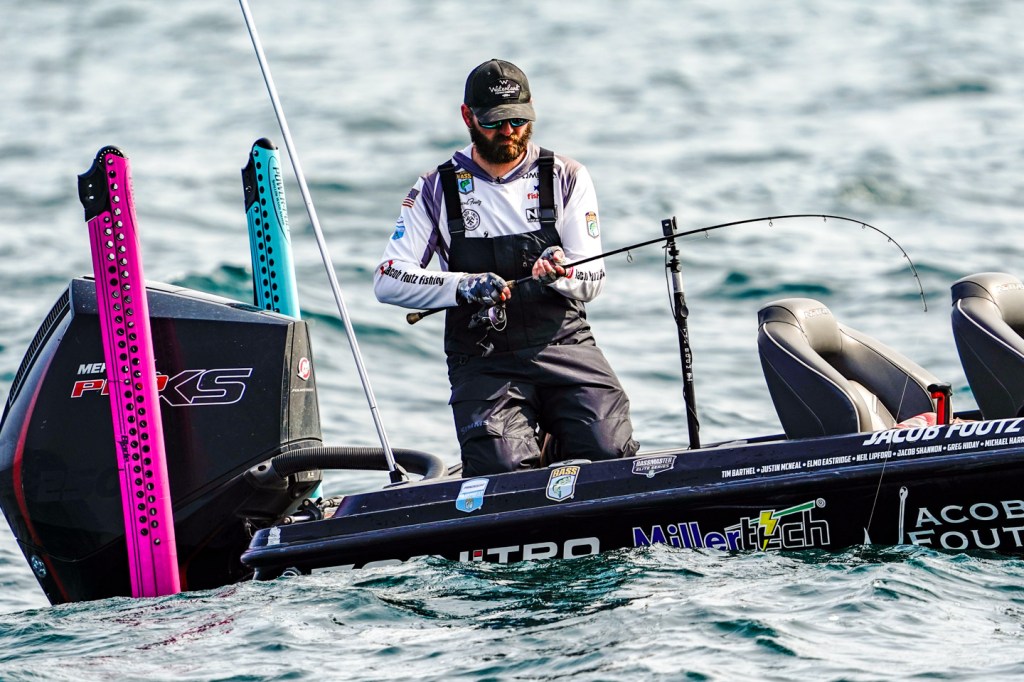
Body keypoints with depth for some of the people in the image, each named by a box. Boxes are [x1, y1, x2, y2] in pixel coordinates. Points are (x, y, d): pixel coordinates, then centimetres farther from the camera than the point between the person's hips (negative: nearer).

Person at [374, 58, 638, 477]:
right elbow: (389, 281, -3)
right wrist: (466, 286, -18)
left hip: (563, 344, 1)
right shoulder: (437, 190, 7)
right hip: (484, 359, -1)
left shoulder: (566, 178, 9)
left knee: (608, 450, -24)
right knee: (504, 466, -26)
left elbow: (592, 281, 4)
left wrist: (560, 273, -20)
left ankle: (557, 445, 5)